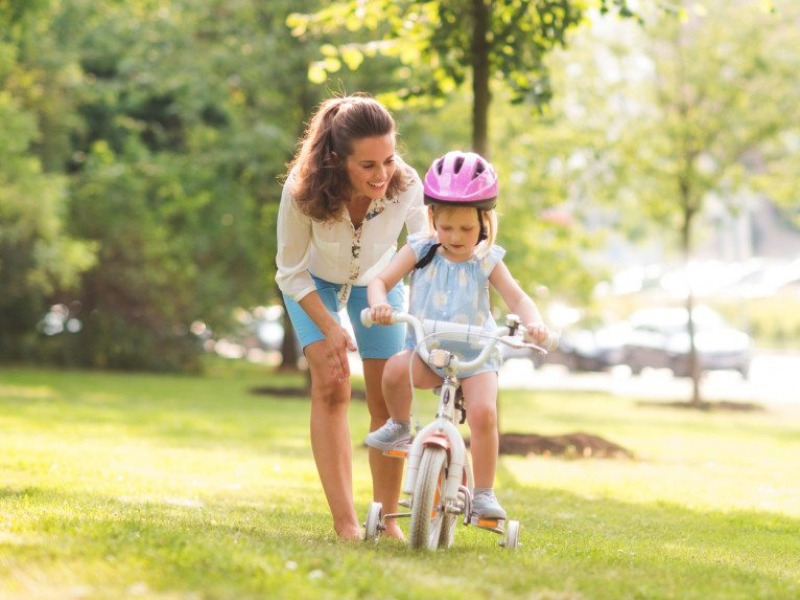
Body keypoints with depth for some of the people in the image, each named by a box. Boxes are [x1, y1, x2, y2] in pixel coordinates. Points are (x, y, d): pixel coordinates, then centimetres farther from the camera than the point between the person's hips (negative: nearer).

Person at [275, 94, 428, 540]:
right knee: (331, 386, -18)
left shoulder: (406, 186, -36)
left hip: (377, 282, 2)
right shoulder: (304, 190, -36)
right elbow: (291, 273, -21)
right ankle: (345, 520, -17)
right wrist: (329, 328, -28)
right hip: (316, 283, -1)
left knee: (388, 399, -1)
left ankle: (387, 518, 16)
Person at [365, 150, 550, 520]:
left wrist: (533, 323, -24)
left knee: (483, 412, -25)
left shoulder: (486, 261, 2)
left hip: (476, 354, 0)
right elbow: (380, 281, -3)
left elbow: (517, 298, -2)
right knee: (396, 369, -33)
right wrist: (379, 304, -27)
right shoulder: (419, 252, 1)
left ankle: (483, 493, -11)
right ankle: (399, 425, -3)